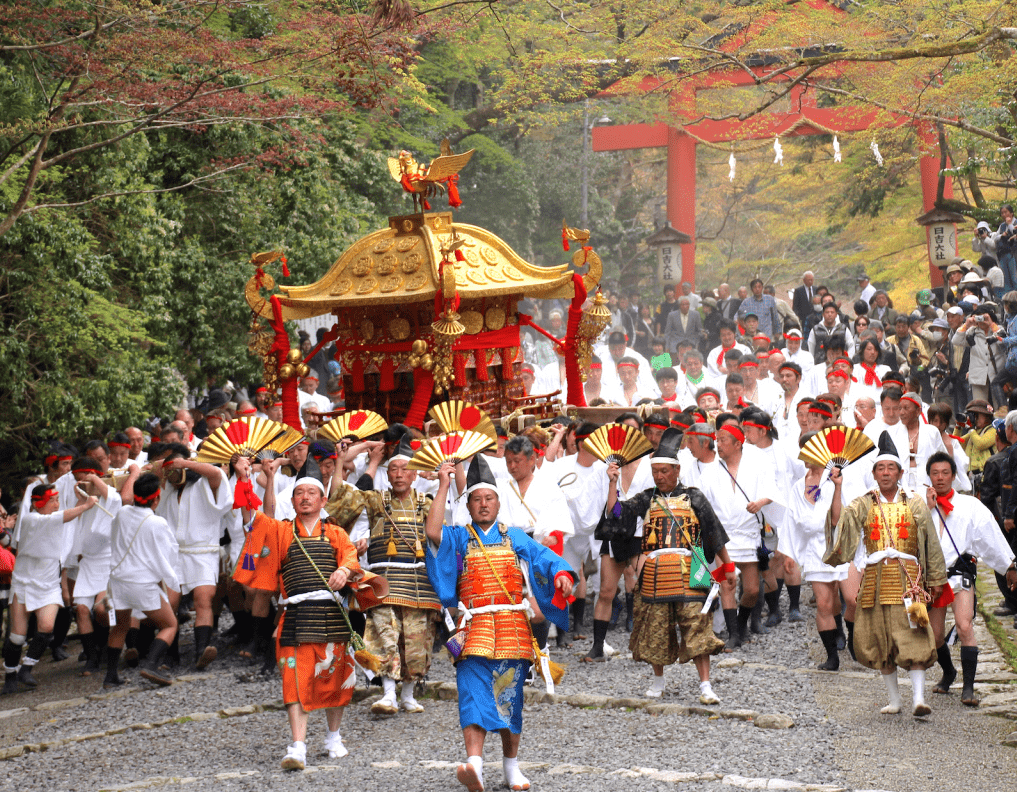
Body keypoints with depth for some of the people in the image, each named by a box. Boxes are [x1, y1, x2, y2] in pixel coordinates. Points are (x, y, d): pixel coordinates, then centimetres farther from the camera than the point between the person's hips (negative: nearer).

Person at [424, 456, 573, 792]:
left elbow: (545, 558, 4)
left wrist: (561, 575, -18)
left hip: (513, 627, 2)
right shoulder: (458, 537, 10)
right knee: (474, 692, -16)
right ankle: (474, 764, -29)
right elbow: (433, 532, -10)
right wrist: (443, 487, -9)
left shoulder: (515, 538, 15)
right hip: (475, 628, -2)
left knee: (510, 695, 7)